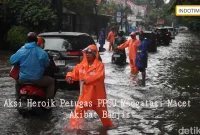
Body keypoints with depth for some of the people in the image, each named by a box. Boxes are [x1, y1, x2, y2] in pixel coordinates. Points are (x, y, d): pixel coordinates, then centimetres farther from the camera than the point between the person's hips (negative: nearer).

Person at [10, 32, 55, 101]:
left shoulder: (21, 51, -4)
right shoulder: (42, 52, -8)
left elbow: (12, 61, 6)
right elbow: (47, 64, 1)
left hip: (23, 79, 3)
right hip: (37, 80, -3)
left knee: (18, 81, 38)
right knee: (51, 81, 21)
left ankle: (18, 99, 36)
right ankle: (49, 100, 10)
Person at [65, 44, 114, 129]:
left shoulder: (99, 65, -14)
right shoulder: (81, 65, 1)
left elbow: (99, 76, -30)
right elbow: (75, 73, 10)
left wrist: (87, 80, -41)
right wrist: (70, 76, -14)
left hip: (97, 94, -3)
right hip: (85, 93, 3)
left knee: (102, 110, 15)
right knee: (78, 110, -5)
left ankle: (108, 125, 38)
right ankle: (73, 126, 1)